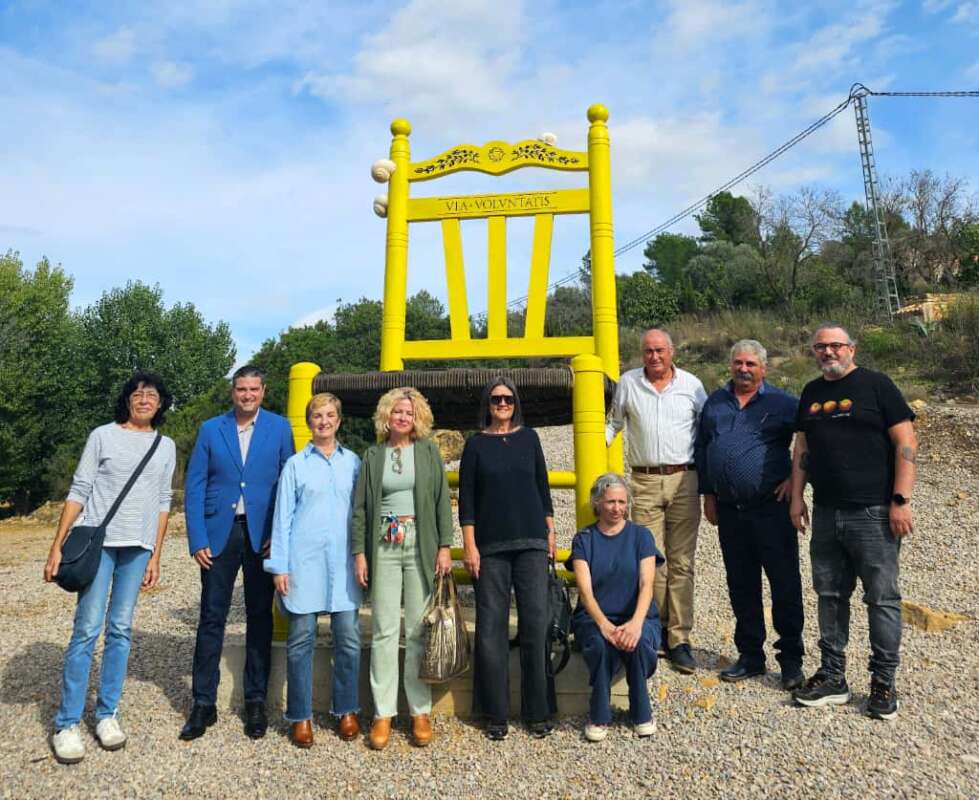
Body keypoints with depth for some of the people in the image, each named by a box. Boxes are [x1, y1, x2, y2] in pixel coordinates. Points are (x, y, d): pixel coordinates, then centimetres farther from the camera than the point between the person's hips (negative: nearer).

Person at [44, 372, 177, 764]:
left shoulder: (166, 446, 10)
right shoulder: (103, 436, 2)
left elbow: (162, 503, 11)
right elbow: (79, 492, 0)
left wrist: (155, 557, 9)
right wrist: (57, 546, -5)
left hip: (138, 547, 3)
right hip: (98, 541, -2)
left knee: (121, 630, 6)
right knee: (87, 629, -3)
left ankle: (107, 714, 18)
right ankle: (66, 724, 8)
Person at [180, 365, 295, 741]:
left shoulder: (279, 428, 2)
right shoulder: (210, 429, 5)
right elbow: (194, 487, 3)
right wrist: (197, 540, -5)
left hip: (262, 535, 0)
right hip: (220, 533, 1)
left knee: (260, 618, 8)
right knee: (211, 619, 5)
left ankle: (256, 701, 22)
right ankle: (204, 704, 19)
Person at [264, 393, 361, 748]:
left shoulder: (353, 462, 9)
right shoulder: (295, 464, 6)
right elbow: (283, 517, 4)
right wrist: (279, 566, -2)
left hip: (344, 563, 1)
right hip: (304, 562, -1)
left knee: (349, 639, 3)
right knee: (301, 640, 4)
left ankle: (346, 711, 20)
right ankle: (300, 716, 19)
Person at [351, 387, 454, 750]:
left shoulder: (428, 451, 7)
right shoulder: (373, 455, 9)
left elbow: (443, 500, 3)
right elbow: (360, 507, 7)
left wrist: (445, 546, -4)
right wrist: (359, 552, 0)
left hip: (421, 545, 0)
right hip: (384, 546, 1)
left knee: (419, 630, 3)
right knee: (384, 630, 2)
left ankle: (420, 711, 15)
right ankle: (383, 713, 12)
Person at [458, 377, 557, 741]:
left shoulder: (529, 437, 10)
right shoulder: (476, 444, 5)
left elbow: (542, 487, 13)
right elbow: (466, 498, 2)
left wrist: (550, 532, 9)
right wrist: (469, 546, -4)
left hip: (532, 541, 1)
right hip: (491, 546, -1)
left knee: (536, 623, 0)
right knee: (491, 627, 1)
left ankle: (538, 711, 14)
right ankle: (495, 714, 15)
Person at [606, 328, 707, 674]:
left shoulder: (692, 384, 8)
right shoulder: (628, 383, 9)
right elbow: (614, 422, 20)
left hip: (684, 479, 0)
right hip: (645, 481, 0)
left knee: (681, 563, 0)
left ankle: (679, 640, 6)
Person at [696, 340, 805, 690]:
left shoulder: (782, 402, 1)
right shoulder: (715, 403, 13)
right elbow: (701, 449, 17)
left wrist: (796, 477, -5)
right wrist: (708, 494, 12)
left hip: (771, 507, -4)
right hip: (729, 510, 4)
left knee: (785, 584, 1)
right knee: (741, 586, 12)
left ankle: (791, 660, 15)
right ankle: (750, 655, 24)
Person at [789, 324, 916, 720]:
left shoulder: (877, 385, -3)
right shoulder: (811, 393, 13)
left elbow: (907, 443, -7)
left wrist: (901, 500, -13)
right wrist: (796, 497, 9)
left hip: (873, 513, -5)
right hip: (826, 513, 5)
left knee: (882, 598, 2)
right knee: (830, 595, 11)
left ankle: (883, 683, 17)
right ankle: (832, 677, 23)